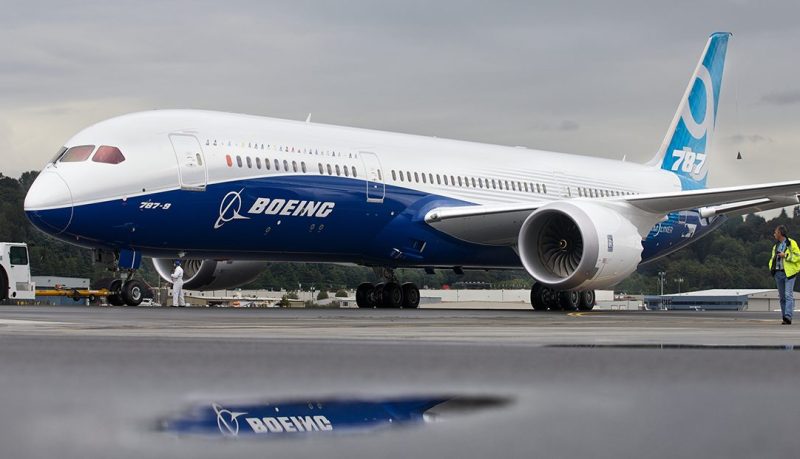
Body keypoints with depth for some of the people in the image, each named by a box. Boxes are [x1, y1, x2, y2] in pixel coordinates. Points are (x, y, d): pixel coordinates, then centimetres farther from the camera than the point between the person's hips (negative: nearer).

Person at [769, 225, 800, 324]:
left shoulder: (791, 243, -2)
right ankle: (784, 318, 10)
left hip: (789, 273, -7)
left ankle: (788, 317, -24)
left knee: (788, 295, -14)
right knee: (782, 297, 7)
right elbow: (773, 258, 28)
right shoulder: (776, 246, 19)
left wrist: (785, 255, -15)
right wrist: (771, 268, 10)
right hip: (778, 273, 7)